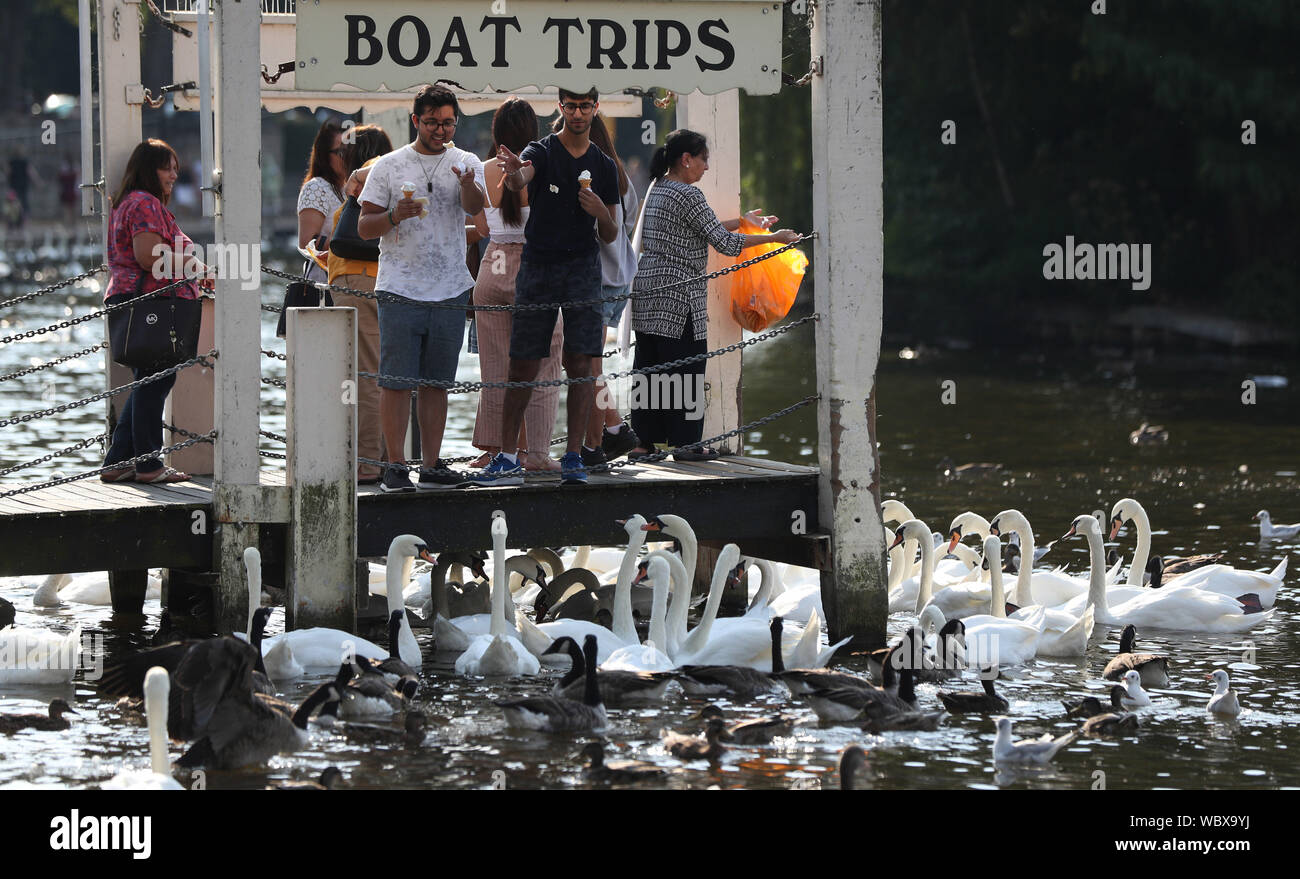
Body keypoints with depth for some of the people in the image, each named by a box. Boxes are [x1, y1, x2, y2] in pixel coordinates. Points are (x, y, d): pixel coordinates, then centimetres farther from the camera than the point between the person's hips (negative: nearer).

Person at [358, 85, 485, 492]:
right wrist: (395, 216, -18)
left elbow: (475, 207, -13)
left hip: (450, 291, 2)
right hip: (400, 289, -2)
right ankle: (395, 466, -3)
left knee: (436, 382, 8)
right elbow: (364, 227, 2)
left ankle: (432, 464, 14)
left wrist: (466, 183, -35)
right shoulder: (389, 166, 3)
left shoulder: (466, 163, 7)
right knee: (396, 381, -5)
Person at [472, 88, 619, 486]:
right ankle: (506, 460, 4)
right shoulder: (542, 151, 1)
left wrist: (601, 213, -9)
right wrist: (513, 172, -49)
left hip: (583, 267, 2)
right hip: (537, 266, -2)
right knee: (523, 366, -1)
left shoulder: (603, 166, 11)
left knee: (580, 365, -4)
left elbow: (609, 236, 15)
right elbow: (519, 180, -24)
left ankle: (573, 458, 0)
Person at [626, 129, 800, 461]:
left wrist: (743, 221, 24)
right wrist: (774, 238, -4)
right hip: (678, 296, -9)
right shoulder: (687, 195, -14)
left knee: (648, 367, 10)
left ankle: (643, 440, 11)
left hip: (646, 293, 9)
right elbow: (724, 242, -13)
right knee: (685, 370, -1)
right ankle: (686, 442, 3)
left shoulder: (657, 190, 14)